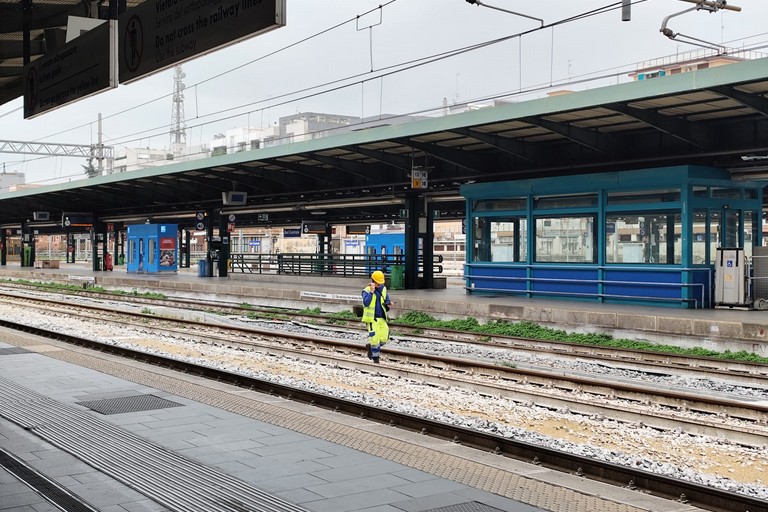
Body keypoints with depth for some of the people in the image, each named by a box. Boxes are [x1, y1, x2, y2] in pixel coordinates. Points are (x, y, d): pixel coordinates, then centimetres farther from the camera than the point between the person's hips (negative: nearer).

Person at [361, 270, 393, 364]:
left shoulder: (383, 289, 9)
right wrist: (371, 291, -24)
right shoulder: (366, 290, -8)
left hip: (382, 318, 5)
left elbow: (387, 300, 17)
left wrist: (389, 304, -6)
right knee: (375, 338, -8)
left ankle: (370, 346, 26)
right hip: (372, 319, -5)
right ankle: (375, 358, 9)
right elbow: (366, 303, -21)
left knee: (384, 339, -1)